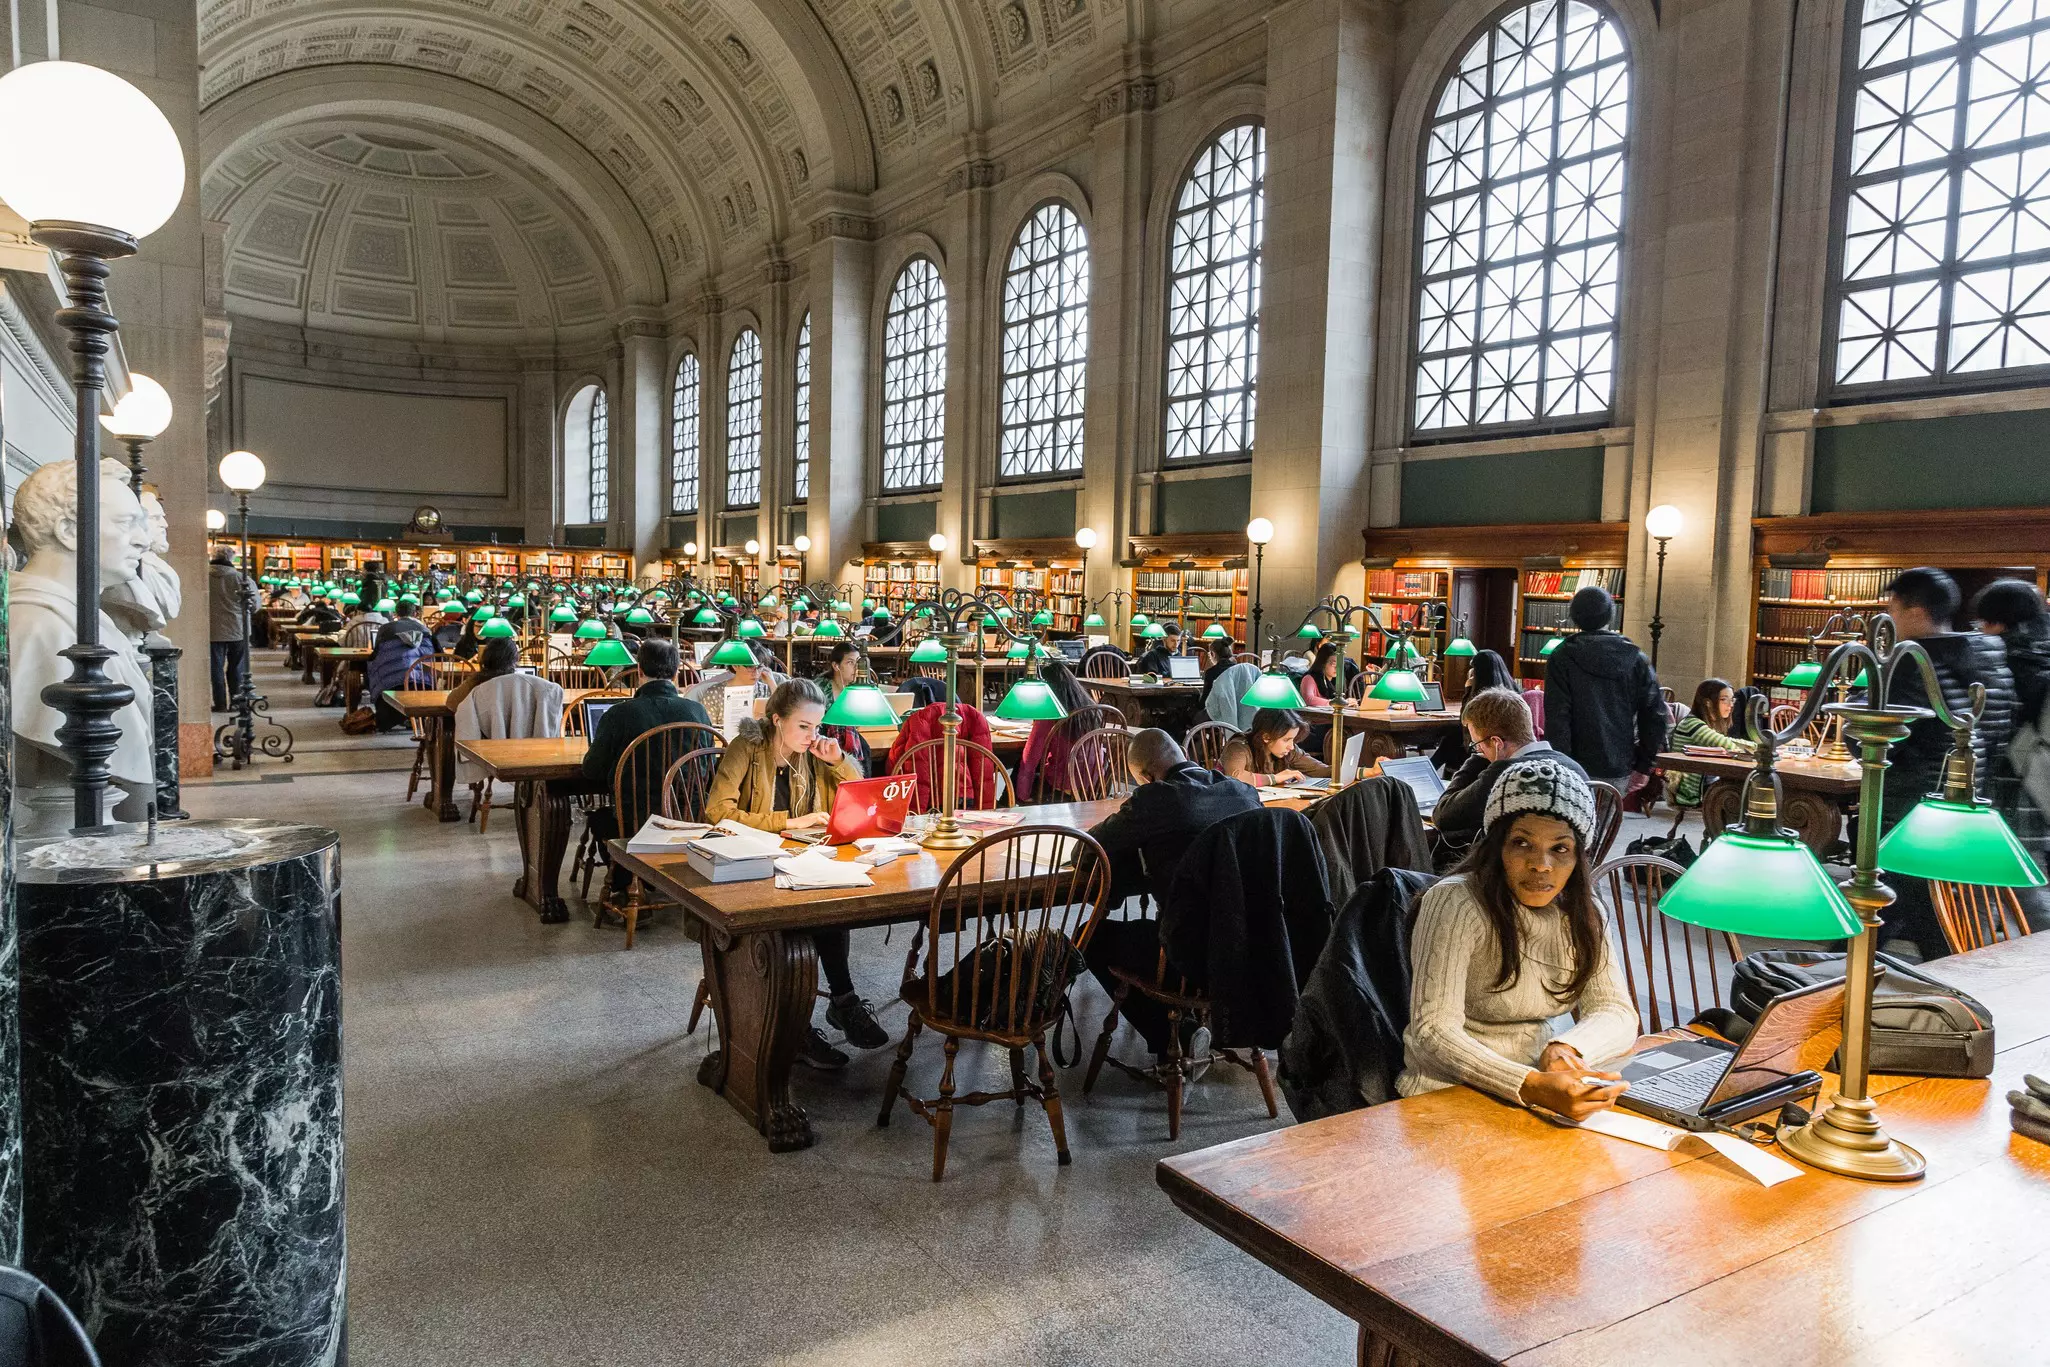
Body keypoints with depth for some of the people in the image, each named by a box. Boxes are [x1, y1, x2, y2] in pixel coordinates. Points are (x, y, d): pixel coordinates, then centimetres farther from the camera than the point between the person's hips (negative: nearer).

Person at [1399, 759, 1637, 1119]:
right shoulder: (1455, 903, -16)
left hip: (1543, 1083, 6)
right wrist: (1531, 1087, -38)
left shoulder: (1579, 911, 5)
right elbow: (1433, 1032, -23)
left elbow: (1619, 1012, 1)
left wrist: (1566, 1048, -22)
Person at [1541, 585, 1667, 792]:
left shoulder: (1562, 658, -5)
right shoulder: (1636, 659, 5)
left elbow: (1556, 718, -12)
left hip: (1579, 769, -3)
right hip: (1620, 772, 4)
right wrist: (1644, 767, 10)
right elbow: (1655, 715, 4)